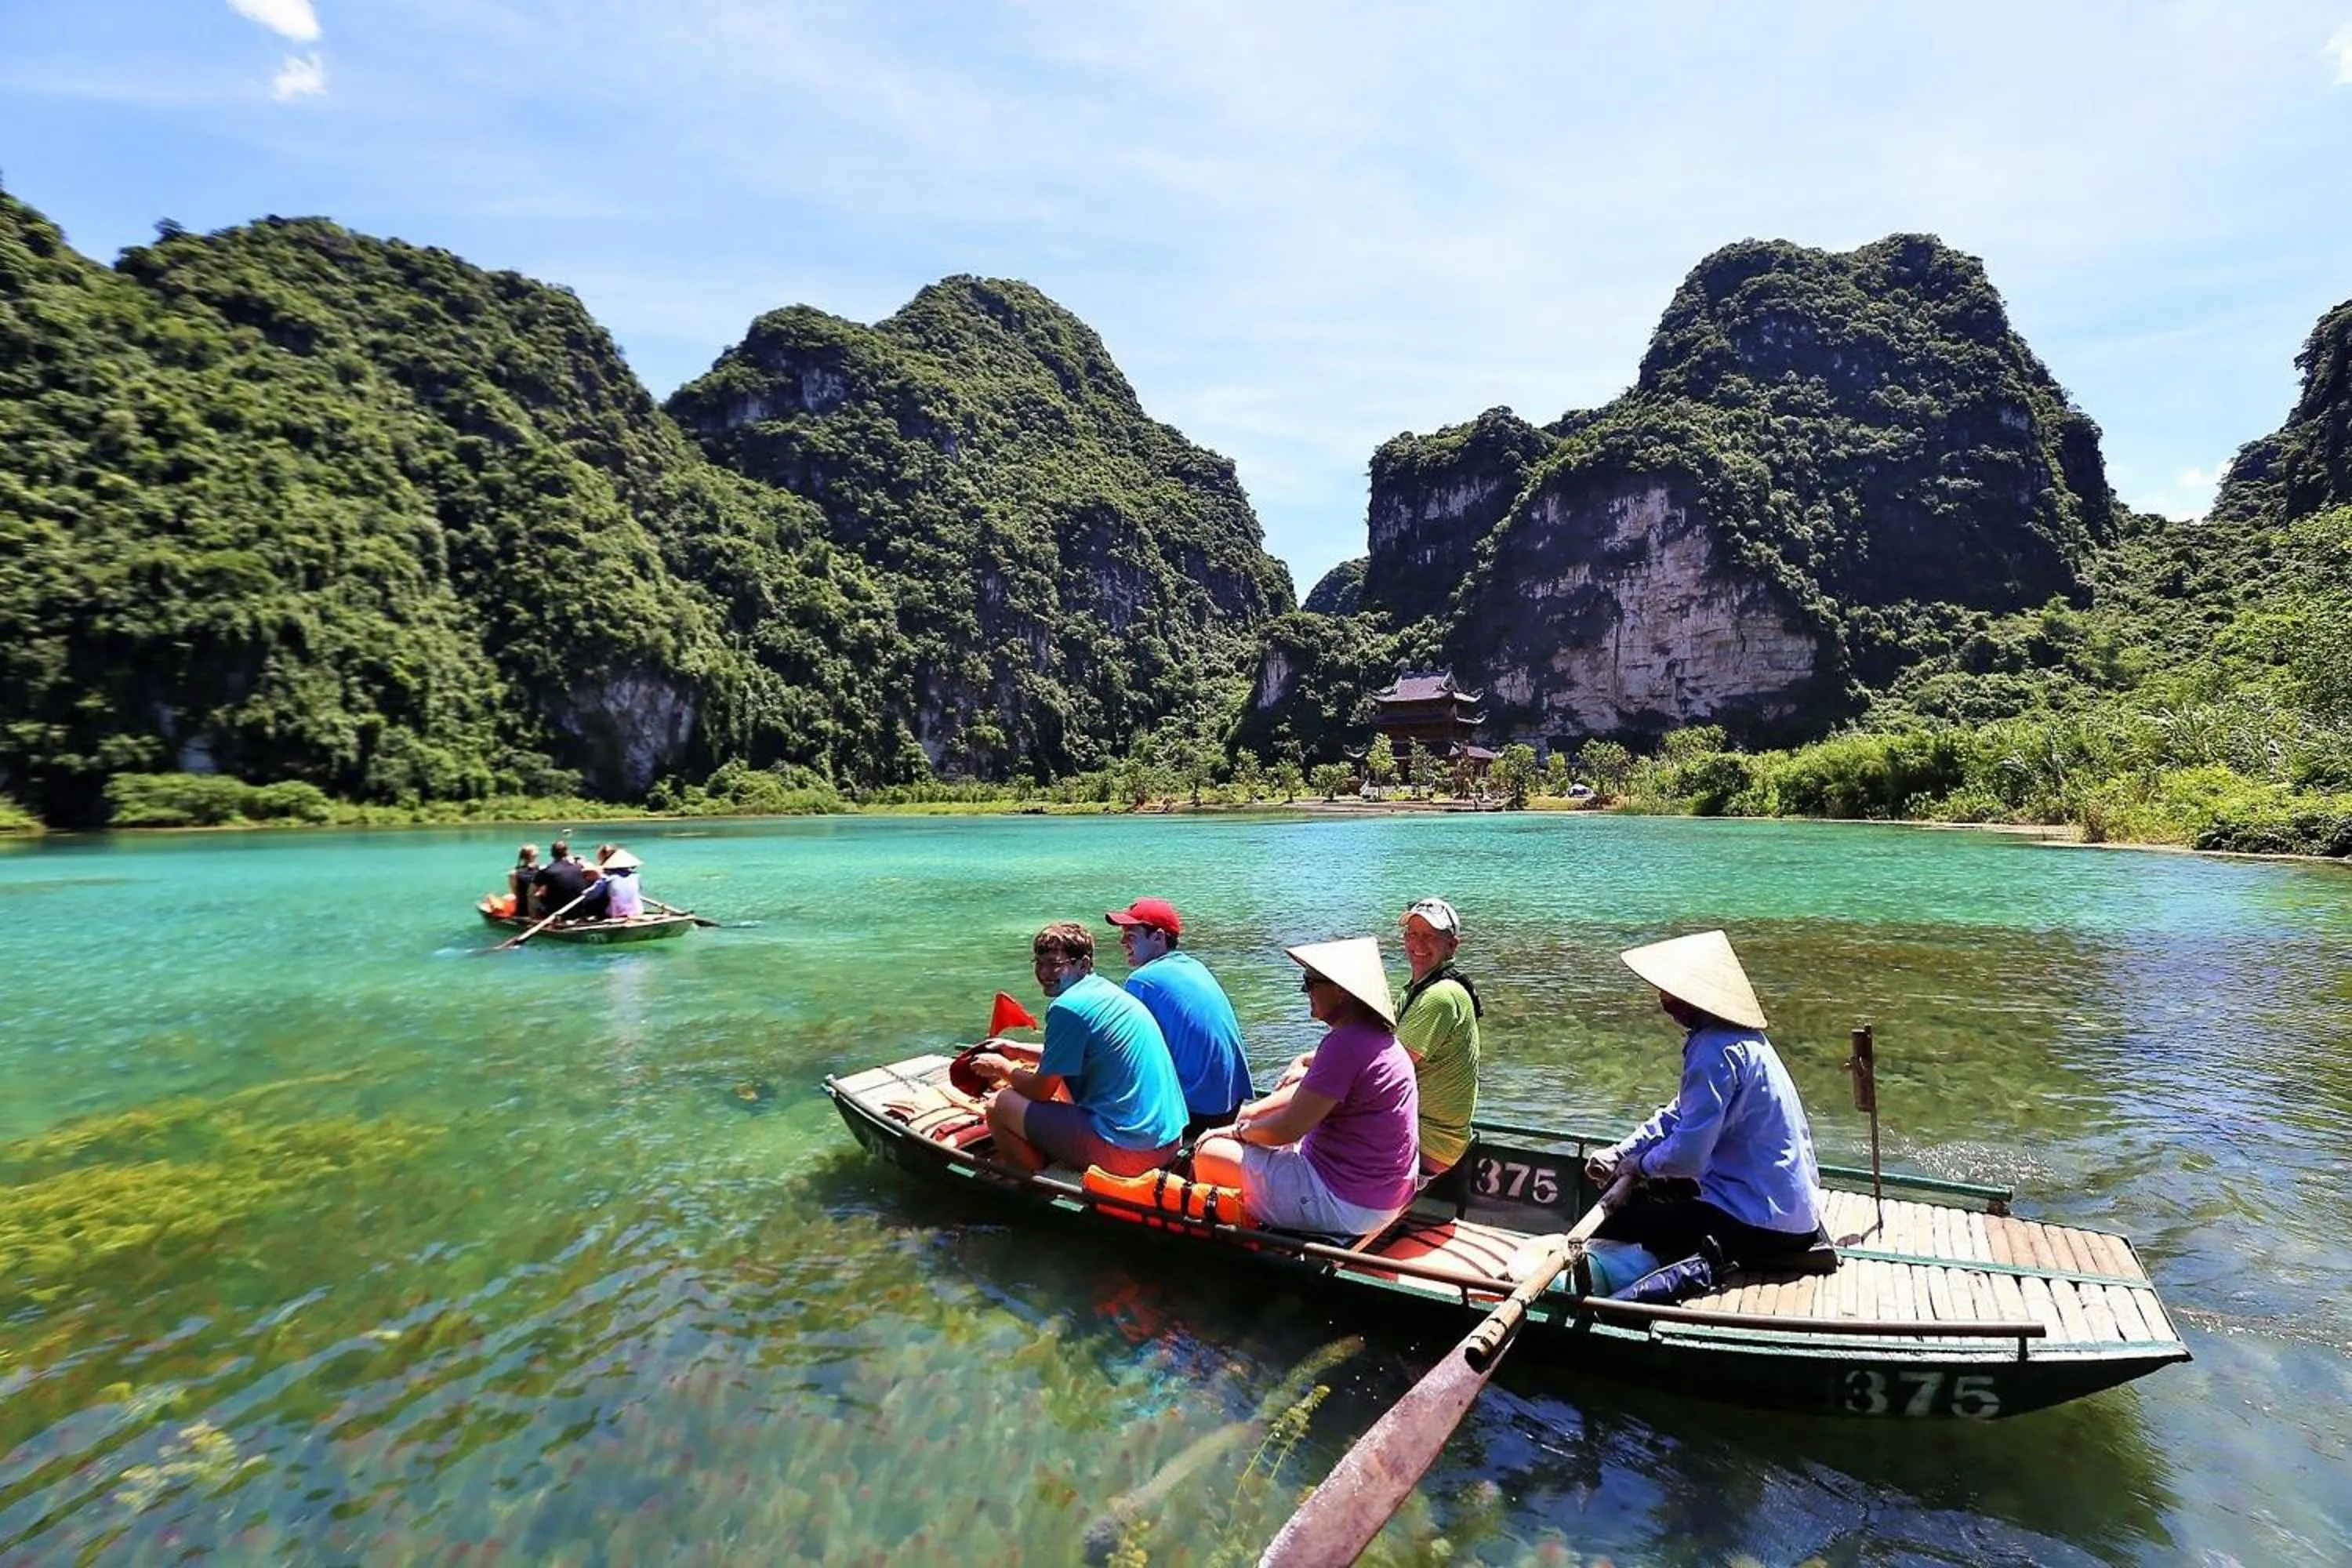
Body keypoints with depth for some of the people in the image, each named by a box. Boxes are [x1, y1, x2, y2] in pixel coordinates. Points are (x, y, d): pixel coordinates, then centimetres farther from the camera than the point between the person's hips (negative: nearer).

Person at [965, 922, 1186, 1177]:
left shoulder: (1068, 1007, -15)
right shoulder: (1106, 991, 12)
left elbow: (1041, 1091, -7)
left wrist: (1002, 1067, 11)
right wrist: (1019, 1051, 29)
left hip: (1125, 1151, -10)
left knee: (999, 1106, 0)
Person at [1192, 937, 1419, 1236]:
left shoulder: (1345, 1044, -25)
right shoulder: (1380, 1038, 7)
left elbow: (1287, 1129, -23)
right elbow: (1312, 1090, 19)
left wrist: (1239, 1130, -4)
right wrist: (1250, 1111, 12)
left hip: (1346, 1206, -10)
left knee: (1209, 1154, 0)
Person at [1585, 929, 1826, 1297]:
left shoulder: (1715, 1051, -23)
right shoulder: (1735, 1037, 8)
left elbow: (1687, 1155, -25)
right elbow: (1680, 1114, 15)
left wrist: (1636, 1164, -4)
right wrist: (1620, 1153, 4)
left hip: (1765, 1225, -10)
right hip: (1794, 1210, 10)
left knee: (1612, 1223, -4)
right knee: (1652, 1191, 25)